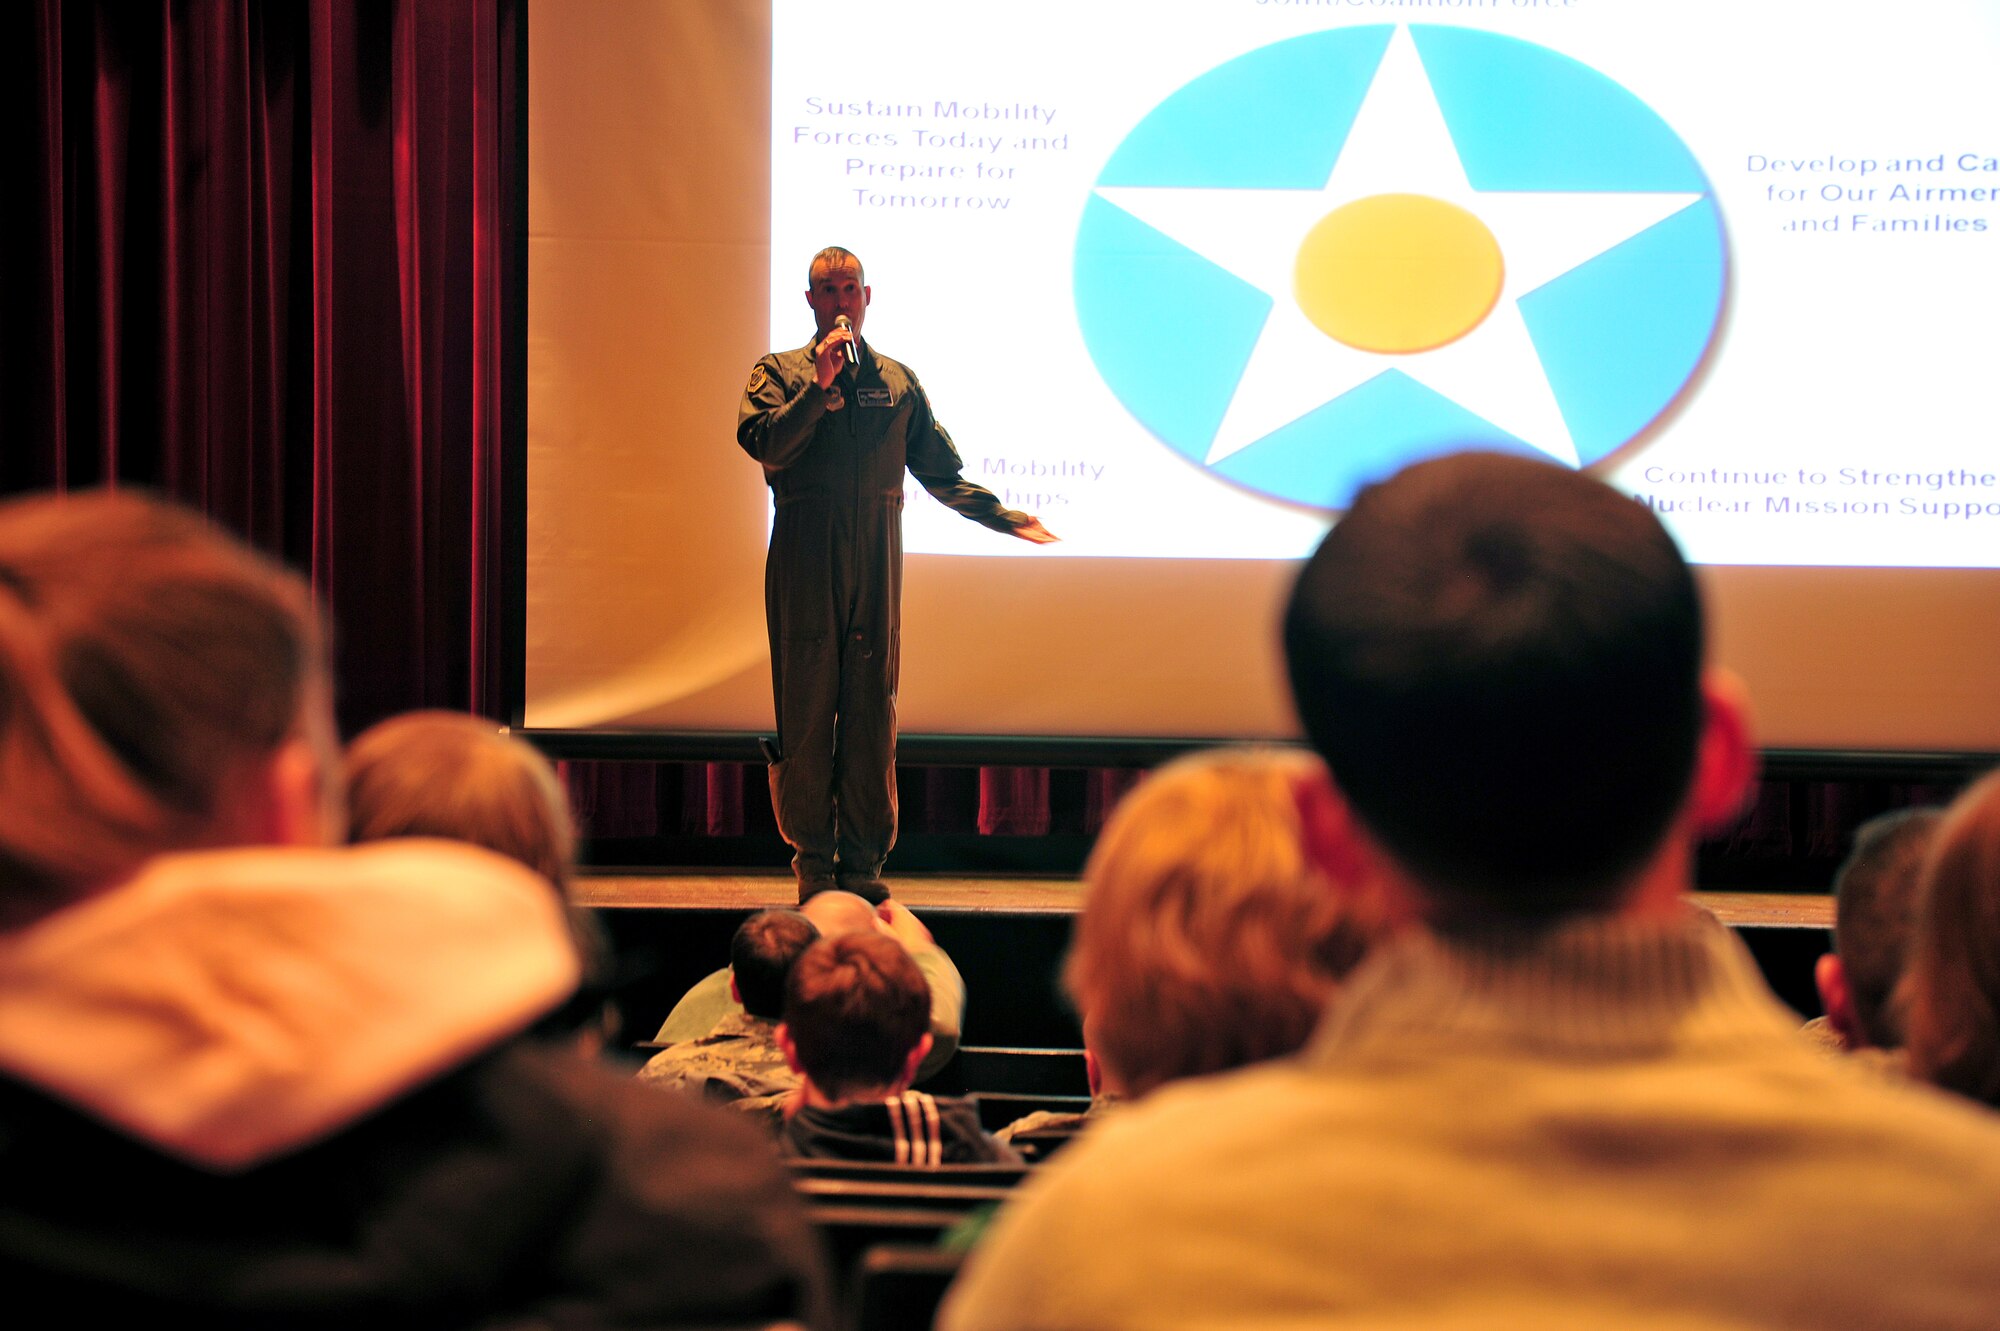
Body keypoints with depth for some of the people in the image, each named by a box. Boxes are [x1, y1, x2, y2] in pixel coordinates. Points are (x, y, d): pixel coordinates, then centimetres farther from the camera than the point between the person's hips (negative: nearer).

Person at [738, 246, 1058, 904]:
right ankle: (813, 859, 5)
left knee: (872, 709, 1)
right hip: (804, 559, -2)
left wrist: (1006, 518, 14)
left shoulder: (897, 380, 16)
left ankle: (864, 860, 7)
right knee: (807, 707, -2)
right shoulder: (780, 372, 9)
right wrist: (820, 382, -12)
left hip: (876, 559, 2)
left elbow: (940, 471, 19)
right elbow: (765, 444, -9)